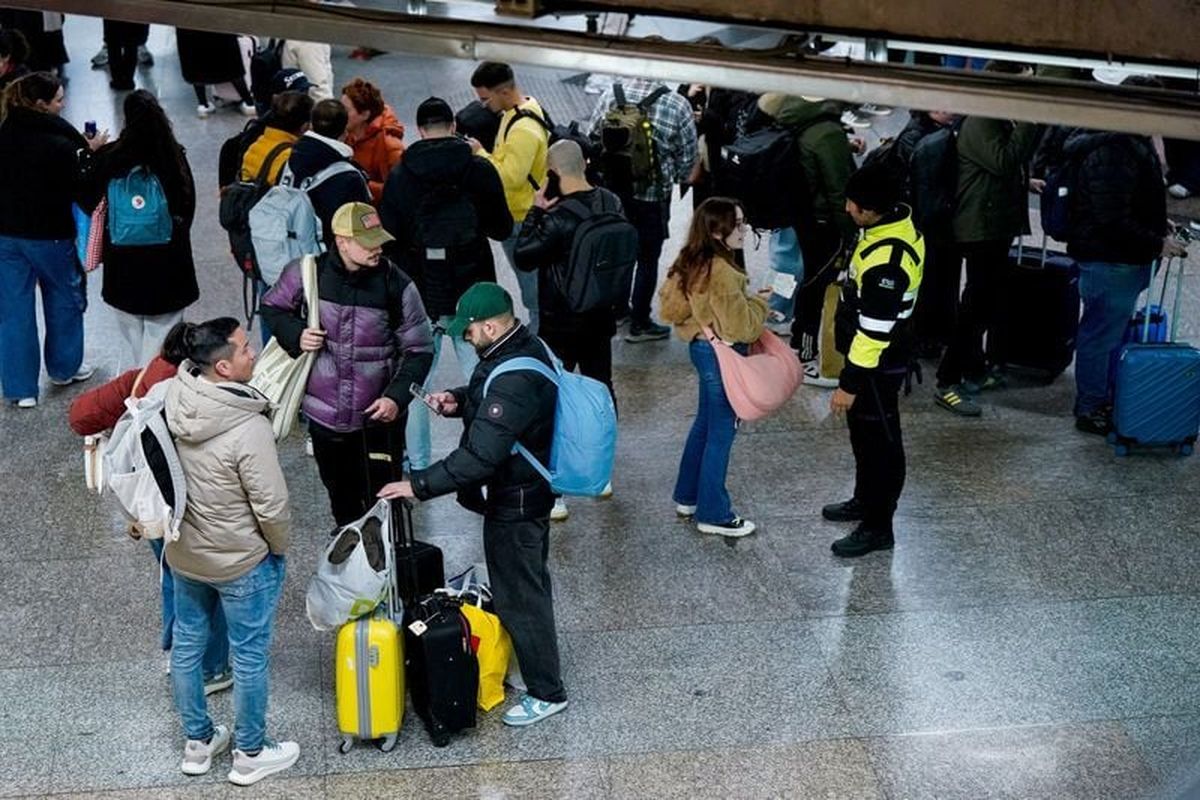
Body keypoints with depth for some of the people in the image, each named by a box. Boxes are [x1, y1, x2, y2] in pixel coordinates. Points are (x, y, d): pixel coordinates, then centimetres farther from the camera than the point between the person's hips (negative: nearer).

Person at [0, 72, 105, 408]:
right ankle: (64, 367, 34)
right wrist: (88, 153, -4)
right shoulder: (59, 143, -21)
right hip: (49, 235, -4)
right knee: (64, 299, 20)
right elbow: (78, 190, -15)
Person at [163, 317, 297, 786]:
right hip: (241, 563, -6)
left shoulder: (173, 400, -12)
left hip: (182, 553, 7)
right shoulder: (249, 430, -31)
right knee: (250, 657, 13)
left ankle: (197, 743, 40)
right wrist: (279, 547, -3)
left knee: (187, 645, 21)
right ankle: (251, 755, 30)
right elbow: (272, 507, -23)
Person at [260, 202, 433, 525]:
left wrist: (397, 397, -18)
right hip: (324, 414, 2)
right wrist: (296, 335, -11)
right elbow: (272, 307, 9)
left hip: (379, 417, -2)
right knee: (340, 495, 21)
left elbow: (419, 349, -6)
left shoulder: (397, 285, -14)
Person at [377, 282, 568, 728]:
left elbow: (479, 458, -36)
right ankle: (534, 664, 44)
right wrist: (459, 400, -2)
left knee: (518, 595, 4)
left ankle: (546, 693, 19)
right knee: (528, 582, 25)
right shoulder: (523, 347, -1)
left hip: (515, 501, -10)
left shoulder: (514, 382, -33)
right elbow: (489, 399, 18)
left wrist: (417, 486, -30)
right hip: (528, 488, 10)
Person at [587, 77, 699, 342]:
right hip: (653, 195, -3)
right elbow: (688, 156, -7)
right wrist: (679, 177, 14)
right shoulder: (678, 105, -16)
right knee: (647, 259, 11)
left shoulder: (611, 93, -10)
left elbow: (592, 137, -2)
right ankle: (639, 323, 20)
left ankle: (617, 308, 37)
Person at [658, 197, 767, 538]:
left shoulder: (694, 263, 2)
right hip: (722, 356, -9)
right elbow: (741, 326, -24)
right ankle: (713, 514, 13)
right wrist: (759, 304, -6)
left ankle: (688, 496, 35)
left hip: (702, 346, 9)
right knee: (721, 433, 2)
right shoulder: (722, 272, -26)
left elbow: (670, 307, 11)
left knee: (705, 423, 23)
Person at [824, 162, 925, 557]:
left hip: (878, 364, -10)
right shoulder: (898, 221, -2)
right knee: (863, 432, 24)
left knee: (878, 440, 4)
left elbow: (874, 330, -29)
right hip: (872, 352, 10)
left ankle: (877, 527, 19)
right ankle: (865, 500, 43)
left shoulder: (887, 261, -33)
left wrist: (850, 384, -23)